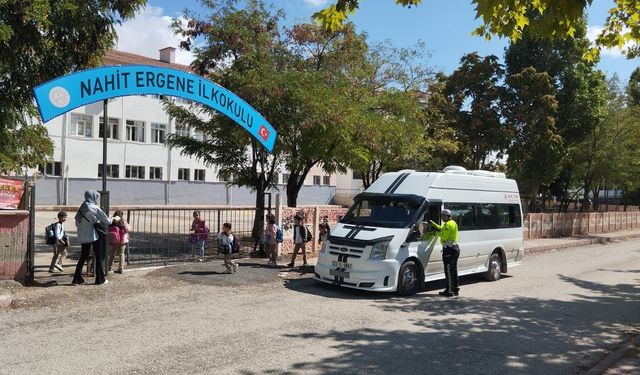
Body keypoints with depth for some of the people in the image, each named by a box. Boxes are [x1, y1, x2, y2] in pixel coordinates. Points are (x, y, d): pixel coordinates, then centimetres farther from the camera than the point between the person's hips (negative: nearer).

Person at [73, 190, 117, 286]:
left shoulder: (81, 209, 6)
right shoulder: (94, 208, -12)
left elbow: (77, 223, 11)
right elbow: (107, 221, -8)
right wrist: (114, 219, 11)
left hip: (83, 237, 6)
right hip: (94, 236, -6)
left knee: (83, 257, 15)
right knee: (99, 258, 5)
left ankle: (77, 279, 14)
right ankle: (100, 279, 10)